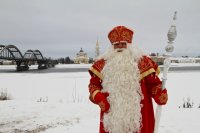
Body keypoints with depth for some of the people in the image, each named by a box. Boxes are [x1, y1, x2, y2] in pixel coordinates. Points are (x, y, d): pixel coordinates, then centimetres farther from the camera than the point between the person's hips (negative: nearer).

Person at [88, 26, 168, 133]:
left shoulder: (143, 61, -2)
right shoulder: (103, 63, 4)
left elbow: (153, 83, -1)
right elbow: (93, 83, 12)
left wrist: (160, 95, -21)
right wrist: (97, 96, -7)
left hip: (137, 117, -2)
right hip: (112, 116, 2)